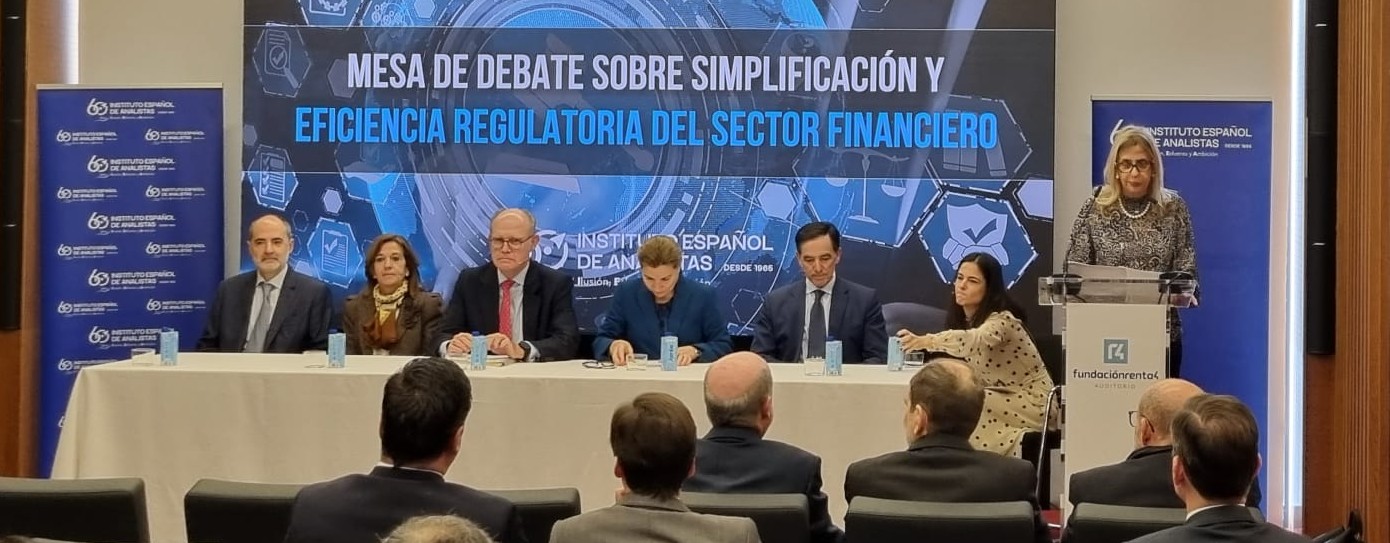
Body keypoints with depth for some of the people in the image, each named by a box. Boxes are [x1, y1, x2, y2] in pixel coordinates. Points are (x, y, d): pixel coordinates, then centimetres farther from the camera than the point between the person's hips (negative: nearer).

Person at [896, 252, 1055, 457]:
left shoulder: (1002, 319, -24)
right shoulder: (963, 317, 4)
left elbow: (976, 339, -46)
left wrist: (926, 341, -62)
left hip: (1032, 403, -7)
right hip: (999, 400, 7)